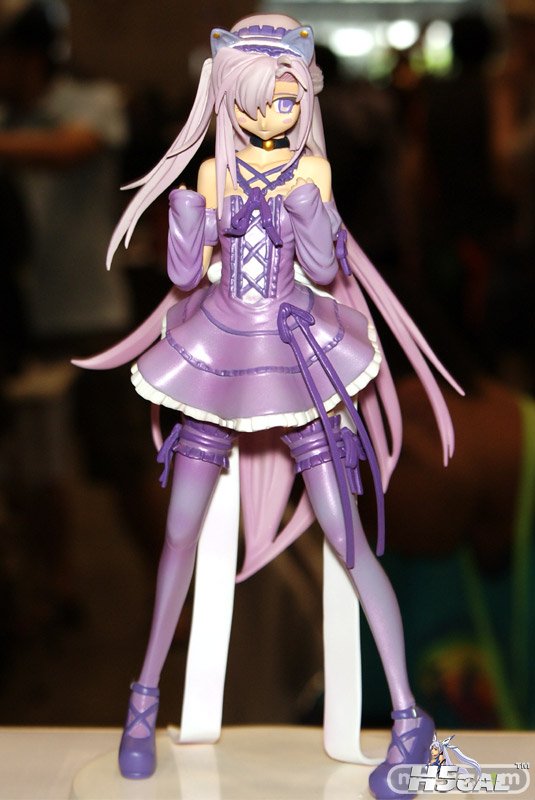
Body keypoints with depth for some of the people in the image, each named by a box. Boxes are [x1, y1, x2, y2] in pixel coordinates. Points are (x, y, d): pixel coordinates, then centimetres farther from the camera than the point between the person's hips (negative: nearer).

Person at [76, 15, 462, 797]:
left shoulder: (312, 169, -2)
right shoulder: (215, 171, 2)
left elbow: (325, 269, -10)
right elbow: (184, 275, -2)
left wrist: (309, 218, -28)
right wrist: (184, 219, -20)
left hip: (294, 360, -2)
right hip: (216, 357, 2)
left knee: (348, 541, -5)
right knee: (180, 533, 7)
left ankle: (409, 718, 5)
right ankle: (146, 696, 27)